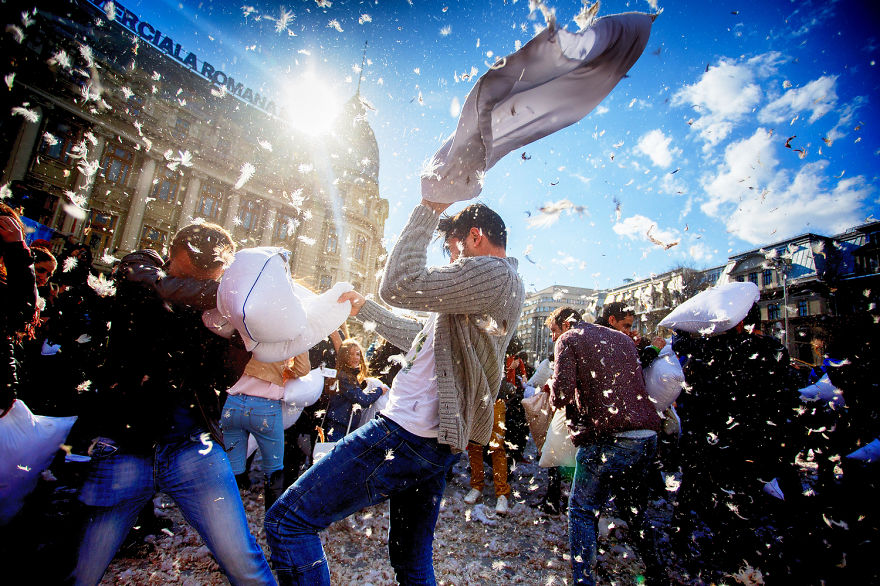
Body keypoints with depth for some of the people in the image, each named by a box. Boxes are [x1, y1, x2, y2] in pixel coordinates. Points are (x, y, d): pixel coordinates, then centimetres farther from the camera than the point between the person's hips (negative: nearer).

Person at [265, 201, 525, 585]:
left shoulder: (493, 272, -11)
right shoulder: (502, 288, 22)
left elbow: (401, 286, -21)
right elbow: (419, 338, 27)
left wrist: (429, 208, -10)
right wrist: (363, 309, 31)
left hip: (408, 434, -11)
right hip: (437, 442, 11)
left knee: (286, 522, -3)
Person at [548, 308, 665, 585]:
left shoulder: (569, 339, 0)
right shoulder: (622, 338, 19)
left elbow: (561, 395, -11)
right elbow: (640, 385, 21)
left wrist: (553, 393, 11)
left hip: (607, 439, -7)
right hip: (647, 437, 7)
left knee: (582, 511, 5)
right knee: (633, 511, 23)